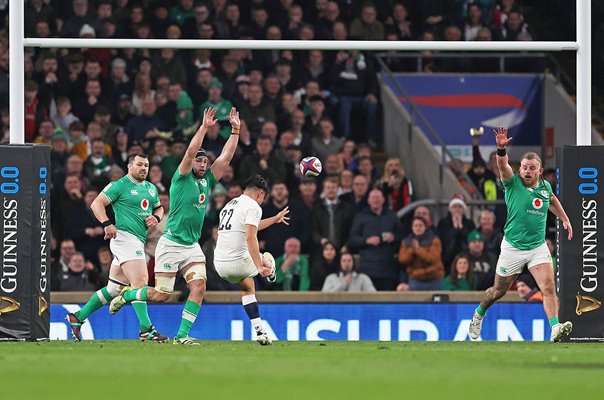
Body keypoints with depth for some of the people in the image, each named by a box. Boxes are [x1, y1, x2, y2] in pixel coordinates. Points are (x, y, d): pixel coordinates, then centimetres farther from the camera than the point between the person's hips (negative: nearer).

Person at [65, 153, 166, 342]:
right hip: (125, 237, -9)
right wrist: (107, 224, -21)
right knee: (140, 281, -18)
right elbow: (97, 204, -7)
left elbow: (159, 208, 33)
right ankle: (146, 329, -19)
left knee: (114, 288, 11)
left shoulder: (151, 188, 19)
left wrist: (156, 218, 10)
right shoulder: (119, 186, -4)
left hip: (138, 242, 9)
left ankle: (77, 317, 19)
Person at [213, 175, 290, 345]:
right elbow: (250, 237, -21)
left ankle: (259, 330, 22)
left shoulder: (229, 205, 21)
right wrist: (260, 267, -25)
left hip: (219, 265, 8)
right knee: (265, 260, 23)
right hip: (239, 262, -8)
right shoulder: (253, 206, -8)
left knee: (248, 286, 28)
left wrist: (275, 219, 51)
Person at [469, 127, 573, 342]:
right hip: (513, 247, -2)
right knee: (499, 291, 13)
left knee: (549, 287, -18)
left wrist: (564, 218, 27)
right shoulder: (513, 183, -9)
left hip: (538, 247, 2)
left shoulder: (545, 186, 5)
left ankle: (555, 328, -29)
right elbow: (503, 165, -29)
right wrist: (501, 148, -47)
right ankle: (479, 313, 41)